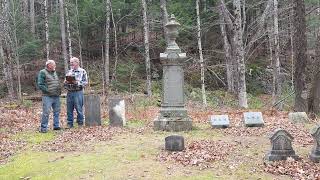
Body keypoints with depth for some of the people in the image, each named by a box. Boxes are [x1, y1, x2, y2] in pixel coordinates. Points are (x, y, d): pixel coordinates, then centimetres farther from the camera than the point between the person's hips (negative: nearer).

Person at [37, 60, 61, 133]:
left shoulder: (54, 72, 17)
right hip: (47, 96, -7)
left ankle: (56, 125, 22)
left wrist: (59, 90, 9)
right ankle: (43, 128, 1)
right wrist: (48, 90, -16)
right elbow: (40, 85, -12)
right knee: (46, 112, -7)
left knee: (57, 111, 11)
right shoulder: (42, 72, -6)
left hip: (56, 96, 7)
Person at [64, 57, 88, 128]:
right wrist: (66, 82, -3)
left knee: (79, 109, -1)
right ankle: (69, 124, 16)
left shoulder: (82, 71, 1)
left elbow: (85, 82, -4)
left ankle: (80, 123, 10)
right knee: (69, 109, 7)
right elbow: (65, 82, 20)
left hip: (78, 92, -5)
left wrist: (77, 83, -17)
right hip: (69, 92, 5)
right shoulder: (69, 72, 16)